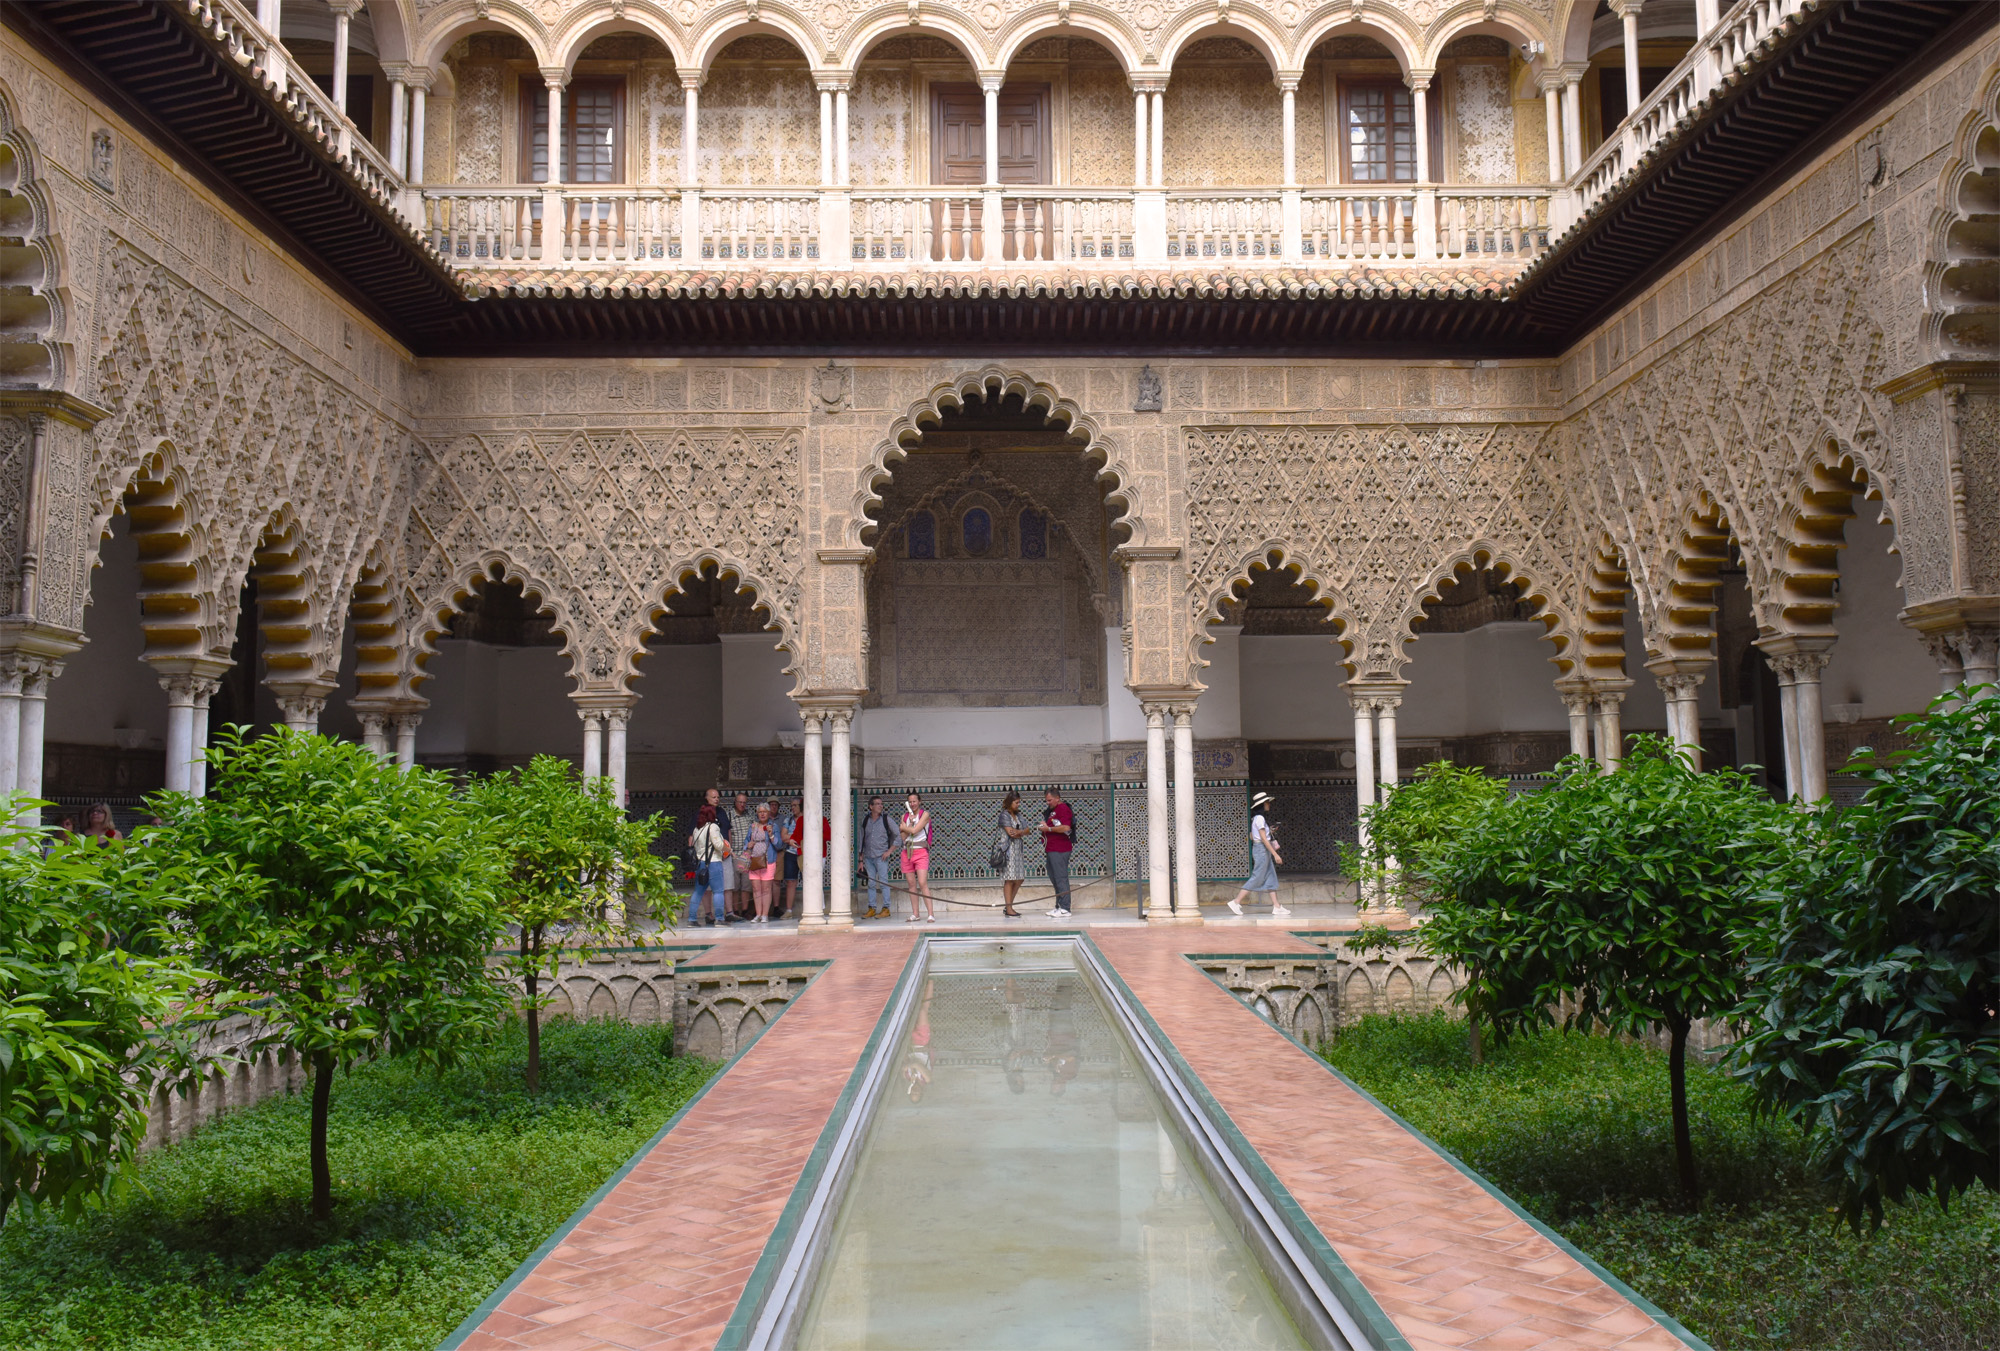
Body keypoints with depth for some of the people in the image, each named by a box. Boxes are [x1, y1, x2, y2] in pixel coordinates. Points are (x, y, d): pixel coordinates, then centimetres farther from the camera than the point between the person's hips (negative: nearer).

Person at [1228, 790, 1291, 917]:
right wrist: (1275, 854, -20)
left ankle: (1276, 907, 6)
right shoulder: (1260, 818, -15)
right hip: (1262, 849, -10)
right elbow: (1263, 838, -19)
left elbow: (1251, 836, 20)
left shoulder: (1256, 818, 14)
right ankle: (1236, 902, -6)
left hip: (1263, 850, 10)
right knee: (1257, 878, -7)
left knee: (1271, 878, 7)